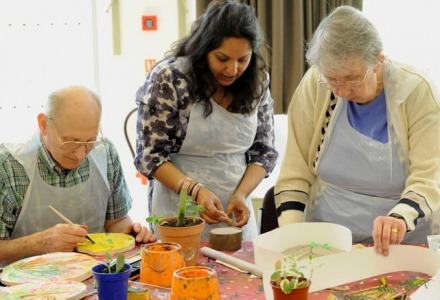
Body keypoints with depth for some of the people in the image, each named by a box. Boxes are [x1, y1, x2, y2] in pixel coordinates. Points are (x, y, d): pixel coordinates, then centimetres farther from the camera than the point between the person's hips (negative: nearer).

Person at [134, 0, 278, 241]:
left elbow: (263, 151, 3)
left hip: (234, 210, 4)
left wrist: (241, 195, -13)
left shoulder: (258, 81, -3)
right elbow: (150, 155, -12)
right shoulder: (168, 78, -16)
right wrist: (194, 190, -24)